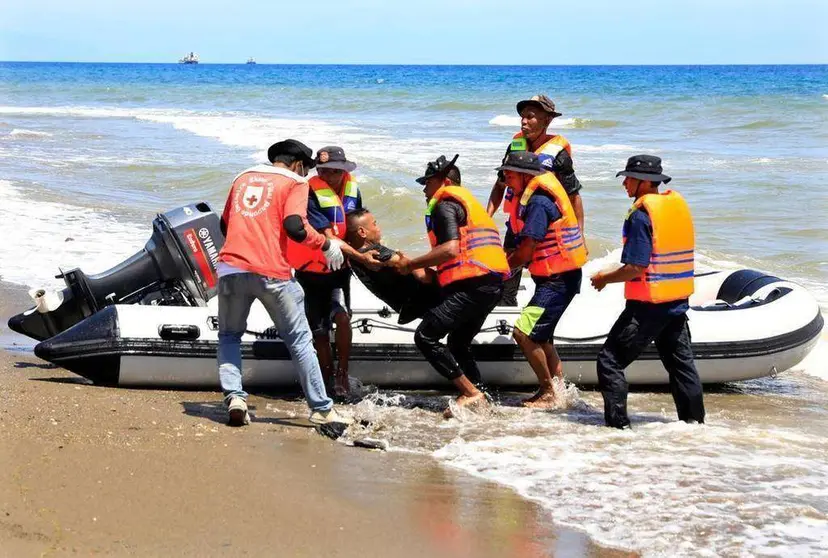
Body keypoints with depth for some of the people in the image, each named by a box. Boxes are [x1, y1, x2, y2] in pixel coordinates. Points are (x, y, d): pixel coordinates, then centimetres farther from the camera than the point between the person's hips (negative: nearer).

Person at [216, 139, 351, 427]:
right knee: (299, 340, 8)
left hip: (231, 268, 4)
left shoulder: (243, 178, 22)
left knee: (229, 336, 20)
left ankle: (234, 396, -2)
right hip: (271, 273, -4)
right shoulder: (295, 182, 5)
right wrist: (326, 245, 2)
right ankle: (322, 410, 10)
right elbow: (294, 226, -11)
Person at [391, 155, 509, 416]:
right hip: (494, 285, 10)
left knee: (425, 336, -9)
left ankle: (471, 393, -13)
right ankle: (479, 401, 16)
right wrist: (422, 269, 22)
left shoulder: (445, 205, -2)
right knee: (459, 343, 22)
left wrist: (412, 264, -8)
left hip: (471, 285, -10)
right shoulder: (468, 202, 29)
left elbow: (450, 249, -17)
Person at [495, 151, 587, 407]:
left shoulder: (539, 201, -19)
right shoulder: (534, 197, 13)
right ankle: (558, 391, 27)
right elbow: (522, 244, 16)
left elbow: (526, 251, -19)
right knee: (540, 337, 20)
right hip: (556, 278, 11)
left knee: (523, 333, -14)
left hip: (558, 280, -11)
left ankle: (549, 391, -4)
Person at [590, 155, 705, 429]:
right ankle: (694, 422, 25)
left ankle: (618, 424, -5)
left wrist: (604, 278, -6)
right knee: (681, 364, 18)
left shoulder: (641, 213, -17)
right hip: (679, 301, 8)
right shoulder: (678, 203, 8)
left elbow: (636, 268, -21)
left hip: (647, 305, -8)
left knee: (610, 361, -1)